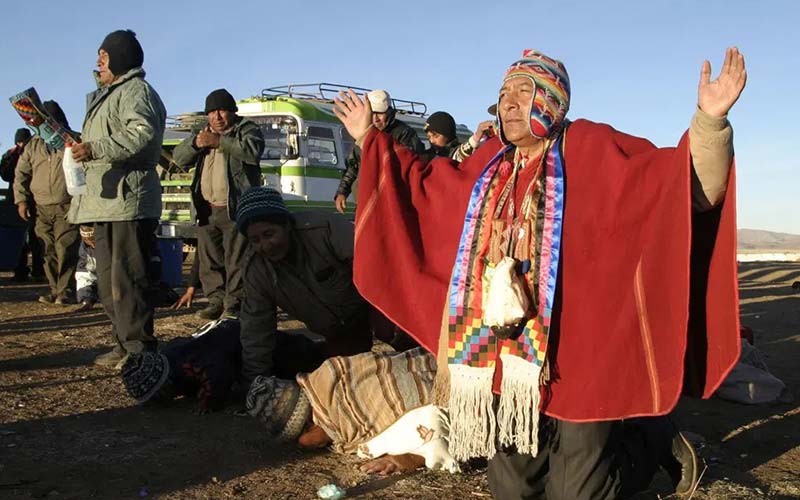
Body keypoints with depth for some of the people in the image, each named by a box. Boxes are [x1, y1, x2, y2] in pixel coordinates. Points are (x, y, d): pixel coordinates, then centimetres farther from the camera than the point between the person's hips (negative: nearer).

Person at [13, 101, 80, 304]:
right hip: (41, 209, 4)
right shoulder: (34, 145, 15)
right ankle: (54, 289, 13)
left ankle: (64, 291, -2)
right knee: (48, 252, 4)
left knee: (65, 250, -10)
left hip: (67, 208, -4)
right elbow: (21, 174, 17)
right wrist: (21, 200, 6)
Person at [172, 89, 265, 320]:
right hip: (207, 209, 6)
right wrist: (195, 143, -6)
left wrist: (219, 141, -20)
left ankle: (234, 304, -4)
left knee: (236, 259, -7)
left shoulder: (247, 129, 5)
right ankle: (216, 301, 15)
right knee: (209, 260, 7)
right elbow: (178, 157, 14)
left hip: (236, 208, -6)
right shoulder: (202, 133, 23)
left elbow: (253, 151, -17)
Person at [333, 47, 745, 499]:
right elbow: (426, 186, 26)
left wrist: (710, 121, -31)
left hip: (576, 357, -6)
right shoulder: (490, 165, 11)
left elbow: (684, 184, -14)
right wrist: (370, 137, 28)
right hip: (507, 360, 6)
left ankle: (655, 438, 27)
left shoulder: (593, 151, -5)